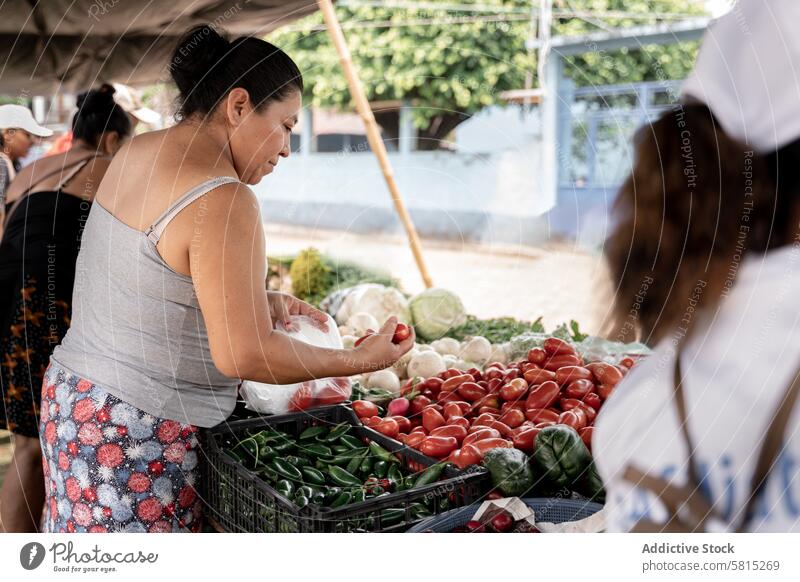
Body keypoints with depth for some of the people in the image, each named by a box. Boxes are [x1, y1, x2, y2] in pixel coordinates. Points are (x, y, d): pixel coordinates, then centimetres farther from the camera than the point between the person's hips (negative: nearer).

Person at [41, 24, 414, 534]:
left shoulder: (136, 152, 7)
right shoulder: (224, 202, -22)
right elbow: (244, 356, -22)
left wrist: (260, 304, 11)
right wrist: (360, 360, -12)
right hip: (138, 431, -9)